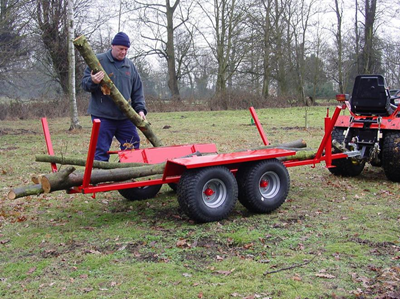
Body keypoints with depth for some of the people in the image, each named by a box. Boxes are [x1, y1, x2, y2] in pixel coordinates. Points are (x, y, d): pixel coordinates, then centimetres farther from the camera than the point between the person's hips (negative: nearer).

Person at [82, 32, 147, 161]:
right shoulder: (99, 61, -1)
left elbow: (138, 91, 16)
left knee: (133, 148, 10)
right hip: (103, 116, -4)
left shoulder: (130, 65, 13)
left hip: (125, 117, 5)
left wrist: (140, 109, 3)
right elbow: (84, 83, -3)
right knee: (101, 151, -2)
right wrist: (93, 81, -26)